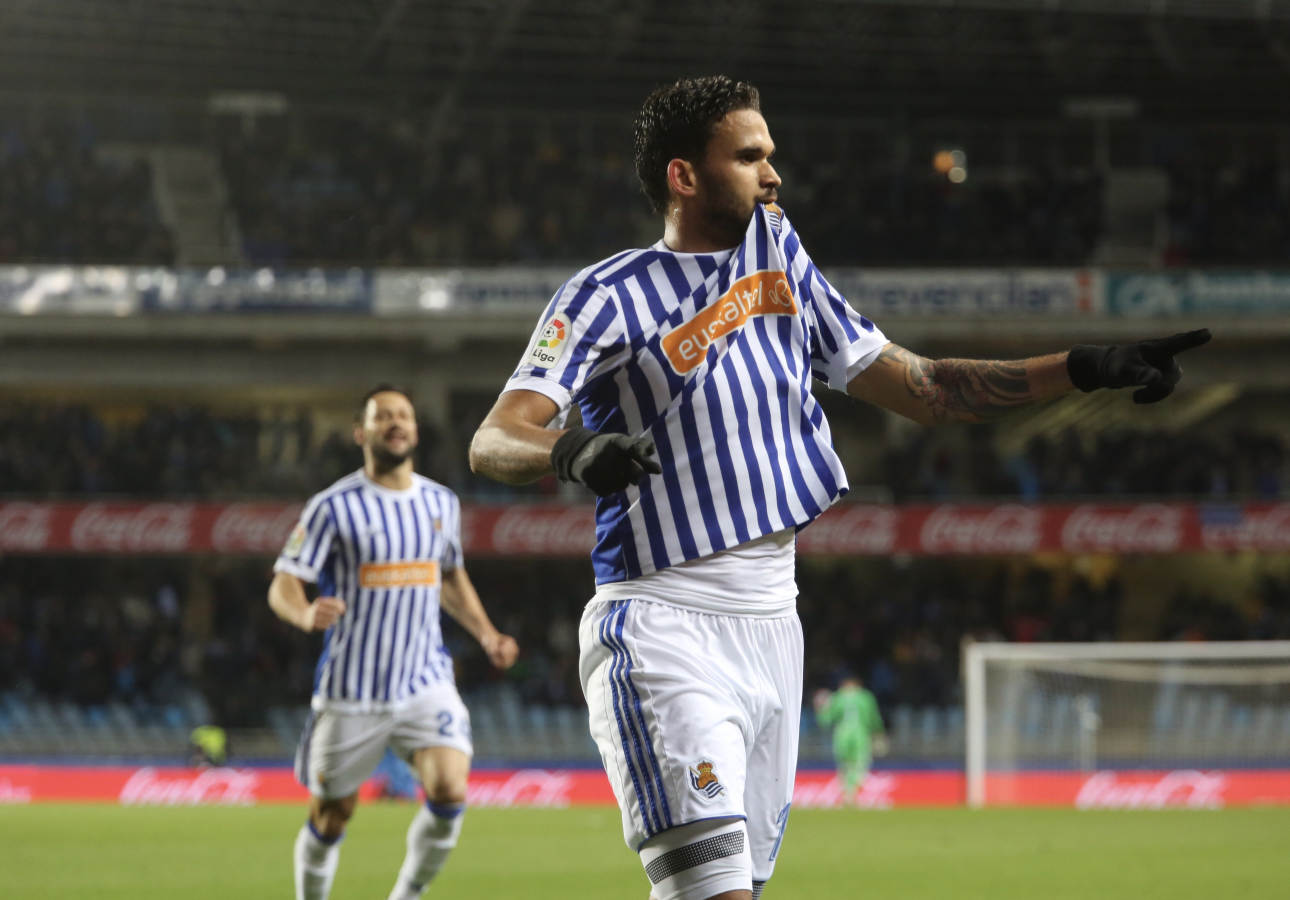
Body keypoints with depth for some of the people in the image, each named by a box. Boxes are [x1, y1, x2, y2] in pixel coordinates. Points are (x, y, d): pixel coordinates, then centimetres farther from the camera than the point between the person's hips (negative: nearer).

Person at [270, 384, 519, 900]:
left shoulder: (442, 503, 9)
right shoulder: (334, 507, -6)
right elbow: (282, 585, -9)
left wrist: (486, 635, 13)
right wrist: (305, 614, -31)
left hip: (426, 683, 3)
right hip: (351, 693, -3)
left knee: (450, 790, -19)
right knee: (330, 817, 7)